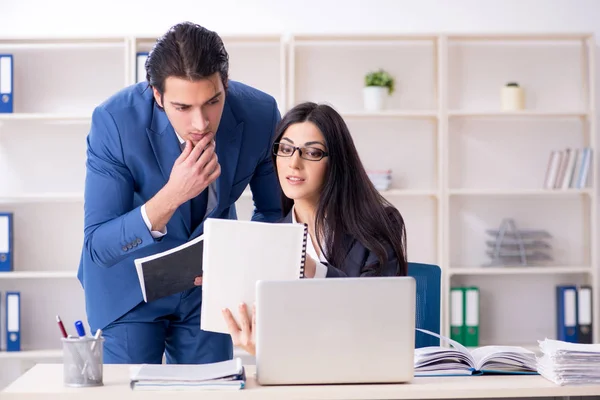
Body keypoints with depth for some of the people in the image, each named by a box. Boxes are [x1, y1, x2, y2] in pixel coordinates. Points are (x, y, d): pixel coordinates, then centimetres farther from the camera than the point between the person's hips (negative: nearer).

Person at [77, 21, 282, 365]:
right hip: (129, 282, -2)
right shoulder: (114, 121, -28)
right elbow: (97, 247, -27)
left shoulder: (260, 115, -21)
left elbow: (274, 210, -3)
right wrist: (171, 196, -41)